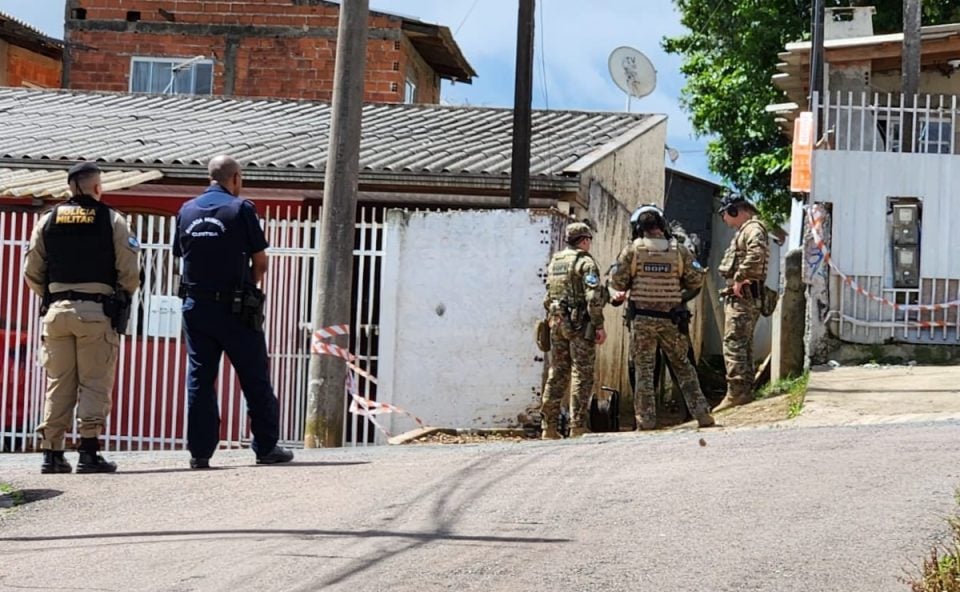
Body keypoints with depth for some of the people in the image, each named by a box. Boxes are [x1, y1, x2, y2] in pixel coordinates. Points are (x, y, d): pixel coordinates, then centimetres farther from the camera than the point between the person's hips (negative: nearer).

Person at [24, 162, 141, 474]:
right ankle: (89, 452, -6)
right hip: (98, 312, -3)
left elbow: (32, 273, 8)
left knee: (58, 382, 8)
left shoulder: (48, 221, 8)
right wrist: (122, 298, 14)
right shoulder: (111, 220, -1)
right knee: (95, 383, 0)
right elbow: (130, 272, -5)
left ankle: (51, 452, 5)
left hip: (57, 310, 3)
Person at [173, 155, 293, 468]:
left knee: (199, 377, 6)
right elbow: (260, 261, -6)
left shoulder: (186, 210, 7)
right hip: (234, 309, -4)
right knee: (255, 378, 5)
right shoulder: (240, 209, -7)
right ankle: (267, 447, 8)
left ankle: (200, 451, 3)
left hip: (195, 304, 4)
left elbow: (182, 255, 10)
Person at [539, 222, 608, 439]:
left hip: (556, 321, 7)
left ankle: (548, 427, 9)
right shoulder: (585, 262, -8)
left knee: (556, 374, 10)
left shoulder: (554, 262, 14)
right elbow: (593, 297, -17)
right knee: (582, 375, -3)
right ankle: (578, 427, -6)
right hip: (579, 324, -7)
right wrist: (599, 326, -14)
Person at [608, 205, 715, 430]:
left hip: (642, 319, -1)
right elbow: (696, 280, 1)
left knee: (644, 369, 4)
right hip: (671, 320, 1)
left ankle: (646, 419, 0)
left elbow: (617, 282, -4)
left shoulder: (632, 250, -4)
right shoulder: (679, 250, -1)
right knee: (683, 367, 11)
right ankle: (701, 413, 7)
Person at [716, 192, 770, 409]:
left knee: (733, 343, -14)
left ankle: (736, 392, -19)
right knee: (744, 344, 14)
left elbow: (756, 253, -30)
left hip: (742, 295, -11)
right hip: (740, 296, 11)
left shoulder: (752, 229, -11)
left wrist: (739, 279, -25)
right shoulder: (744, 230, 23)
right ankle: (745, 390, 19)